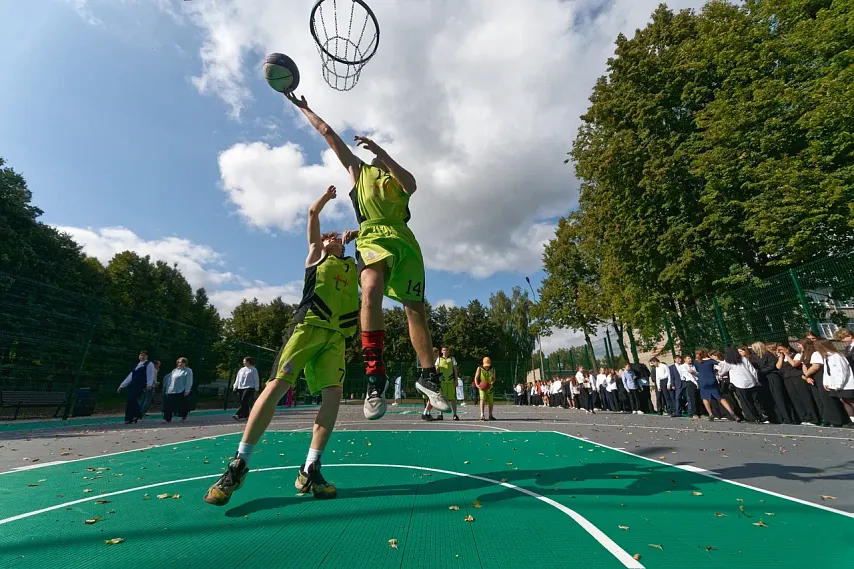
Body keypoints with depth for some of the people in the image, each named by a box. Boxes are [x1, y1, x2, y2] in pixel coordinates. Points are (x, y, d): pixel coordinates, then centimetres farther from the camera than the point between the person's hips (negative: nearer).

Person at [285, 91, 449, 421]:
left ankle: (428, 377, 6)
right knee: (371, 291, -32)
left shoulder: (397, 177, 25)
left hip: (403, 238, 2)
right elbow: (328, 134, 30)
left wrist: (381, 152, -5)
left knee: (415, 308, -5)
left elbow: (411, 185, -1)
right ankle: (375, 375, -28)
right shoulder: (358, 170, 28)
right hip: (372, 236, -1)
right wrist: (304, 108, 33)